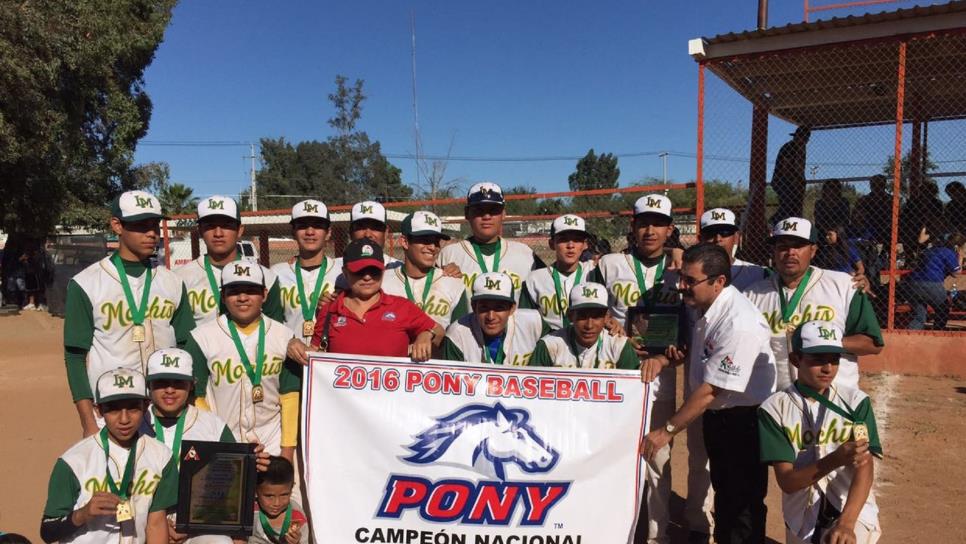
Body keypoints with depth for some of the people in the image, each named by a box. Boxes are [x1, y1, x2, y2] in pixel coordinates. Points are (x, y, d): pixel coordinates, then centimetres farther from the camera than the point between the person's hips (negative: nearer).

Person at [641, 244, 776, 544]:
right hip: (716, 415, 9)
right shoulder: (703, 305, -2)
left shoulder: (739, 324, -30)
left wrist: (667, 430, -22)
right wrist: (676, 351, -4)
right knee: (722, 488, 24)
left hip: (744, 418, -9)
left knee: (743, 498, 4)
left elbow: (710, 390, -28)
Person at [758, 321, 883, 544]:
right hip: (801, 520, 1)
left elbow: (864, 468, -12)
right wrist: (835, 460, -29)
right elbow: (786, 482, -12)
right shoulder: (775, 408, -7)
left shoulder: (856, 401, -3)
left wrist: (846, 523, -27)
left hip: (854, 509, -1)